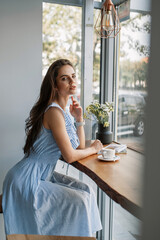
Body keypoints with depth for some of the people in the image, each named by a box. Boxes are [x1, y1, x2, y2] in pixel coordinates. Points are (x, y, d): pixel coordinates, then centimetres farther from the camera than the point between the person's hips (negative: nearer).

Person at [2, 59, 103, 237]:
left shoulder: (64, 110, 8)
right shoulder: (54, 111, -22)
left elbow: (79, 147, 10)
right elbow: (70, 156, -23)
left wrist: (79, 119, 0)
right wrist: (93, 149, -5)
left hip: (43, 175, 9)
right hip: (26, 180, -9)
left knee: (85, 191, 6)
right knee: (79, 202, -10)